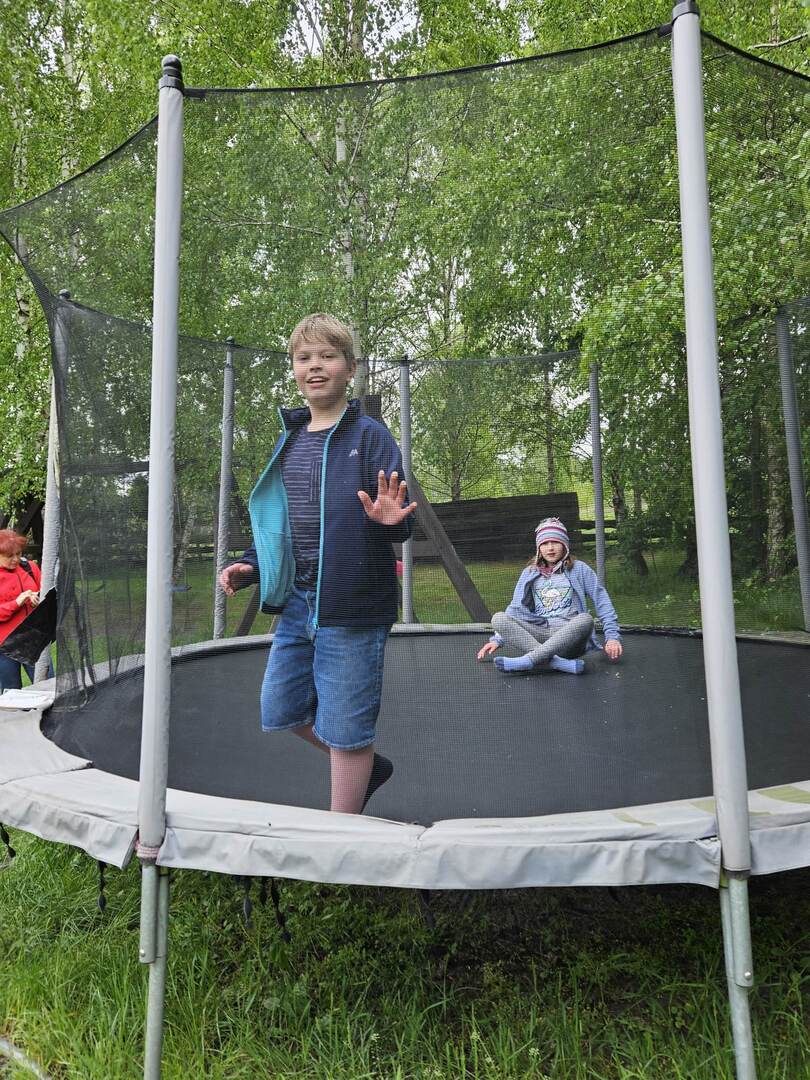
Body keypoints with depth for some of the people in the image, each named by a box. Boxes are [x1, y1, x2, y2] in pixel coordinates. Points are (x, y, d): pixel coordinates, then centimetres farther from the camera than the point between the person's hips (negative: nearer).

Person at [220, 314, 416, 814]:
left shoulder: (369, 435, -8)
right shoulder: (289, 441, 11)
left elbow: (400, 521, -13)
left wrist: (390, 520, -36)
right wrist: (251, 564, 5)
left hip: (350, 607, -7)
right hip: (296, 603, 7)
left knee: (344, 729, 3)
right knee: (281, 711, 17)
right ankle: (367, 765, 39)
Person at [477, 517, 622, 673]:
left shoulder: (579, 569, 11)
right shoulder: (530, 573, 18)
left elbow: (602, 601, 6)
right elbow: (516, 608, 15)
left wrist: (612, 636, -5)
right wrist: (497, 639, 4)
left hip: (569, 634, -2)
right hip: (539, 634, 2)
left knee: (585, 619, -35)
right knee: (498, 618, -24)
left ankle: (528, 660, -40)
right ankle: (559, 663, -39)